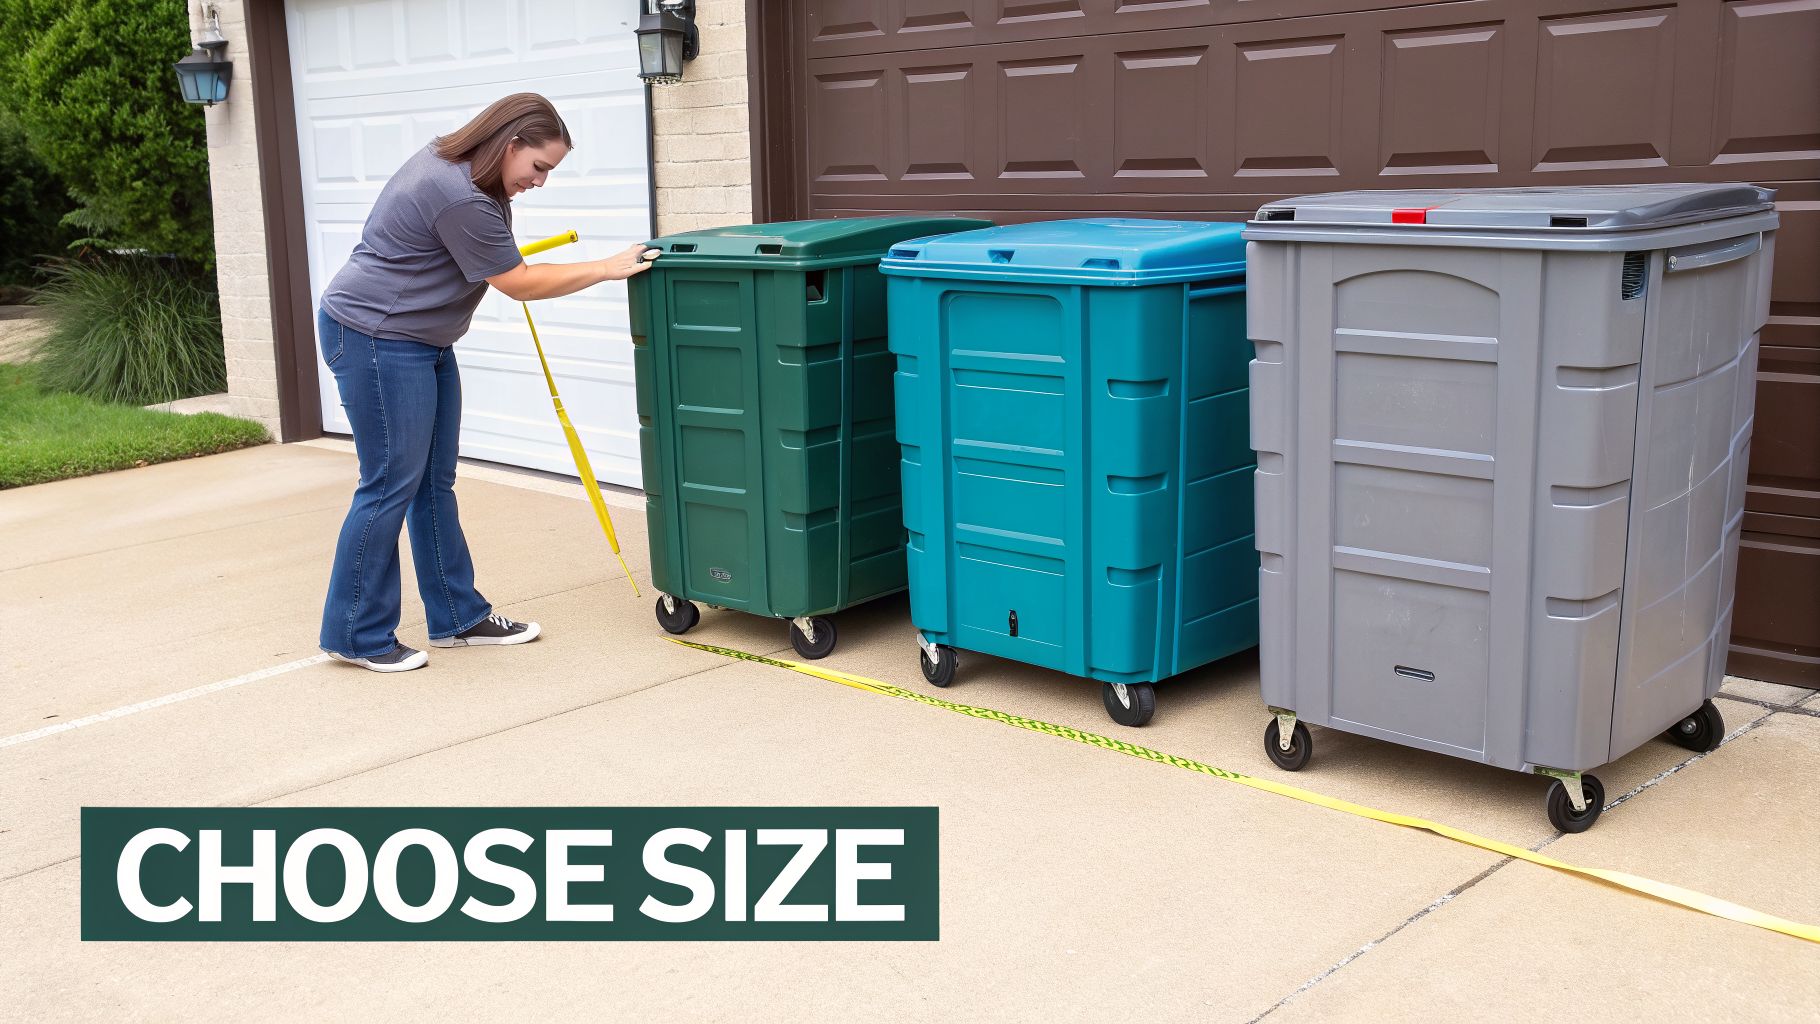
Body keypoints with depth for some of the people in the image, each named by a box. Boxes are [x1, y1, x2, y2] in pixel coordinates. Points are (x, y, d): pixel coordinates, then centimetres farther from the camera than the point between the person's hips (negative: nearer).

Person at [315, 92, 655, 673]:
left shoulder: (454, 163, 7)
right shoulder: (459, 198, -24)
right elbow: (519, 284, -16)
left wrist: (501, 256, 35)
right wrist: (607, 269, -11)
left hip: (421, 342, 10)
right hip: (374, 340, -10)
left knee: (434, 482, 11)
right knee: (391, 484, -6)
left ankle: (458, 617, 17)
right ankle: (356, 636, 4)